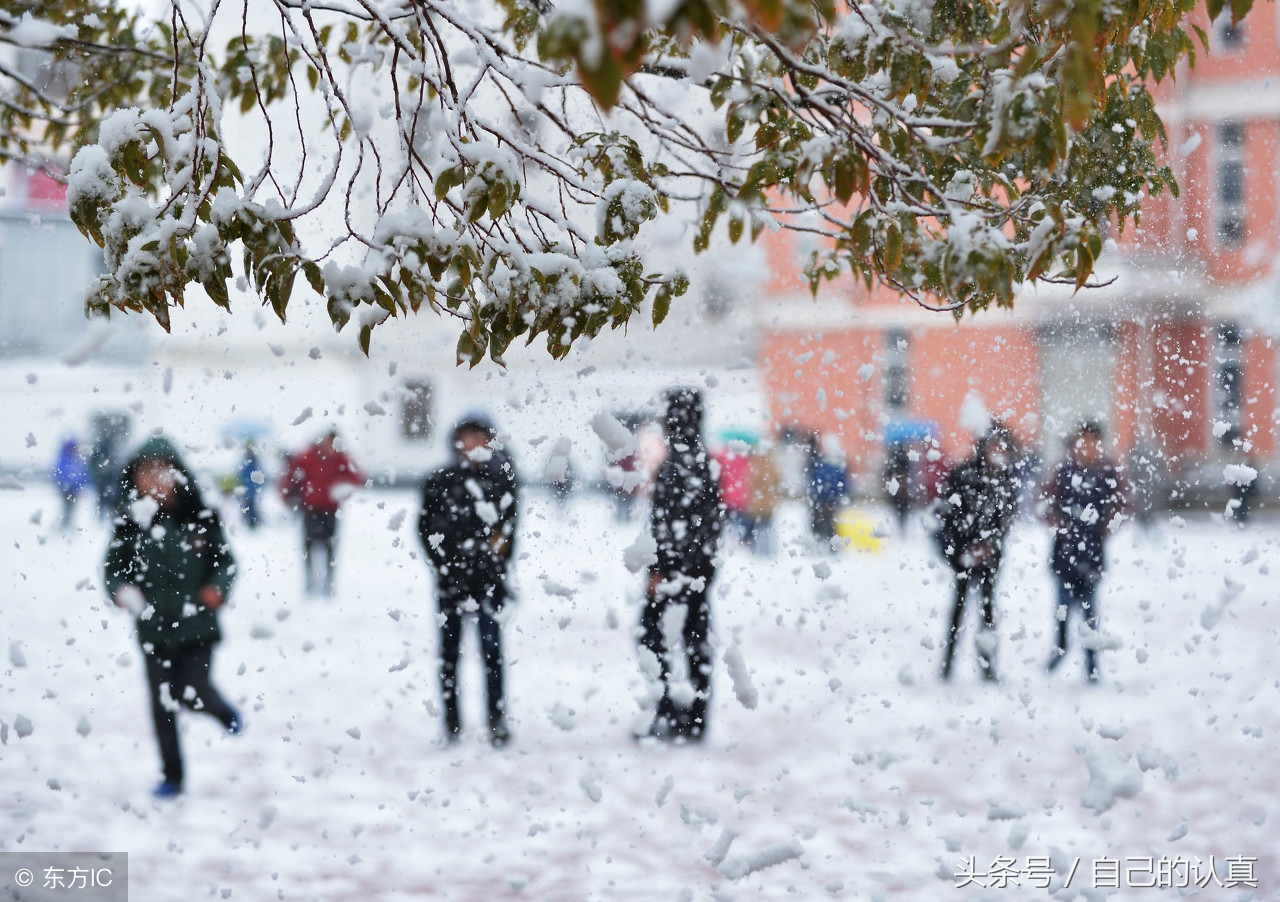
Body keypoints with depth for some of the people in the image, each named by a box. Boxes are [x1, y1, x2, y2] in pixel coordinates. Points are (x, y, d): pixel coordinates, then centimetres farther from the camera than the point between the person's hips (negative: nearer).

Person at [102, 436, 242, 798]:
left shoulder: (201, 519, -6)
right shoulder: (131, 523, -5)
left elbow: (226, 560, 3)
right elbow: (113, 566, 2)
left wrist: (218, 587, -15)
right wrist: (120, 589, -18)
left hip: (197, 625, -2)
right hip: (154, 628, 2)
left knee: (191, 693, -9)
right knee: (162, 703, 7)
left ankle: (225, 712, 27)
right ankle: (172, 776, 21)